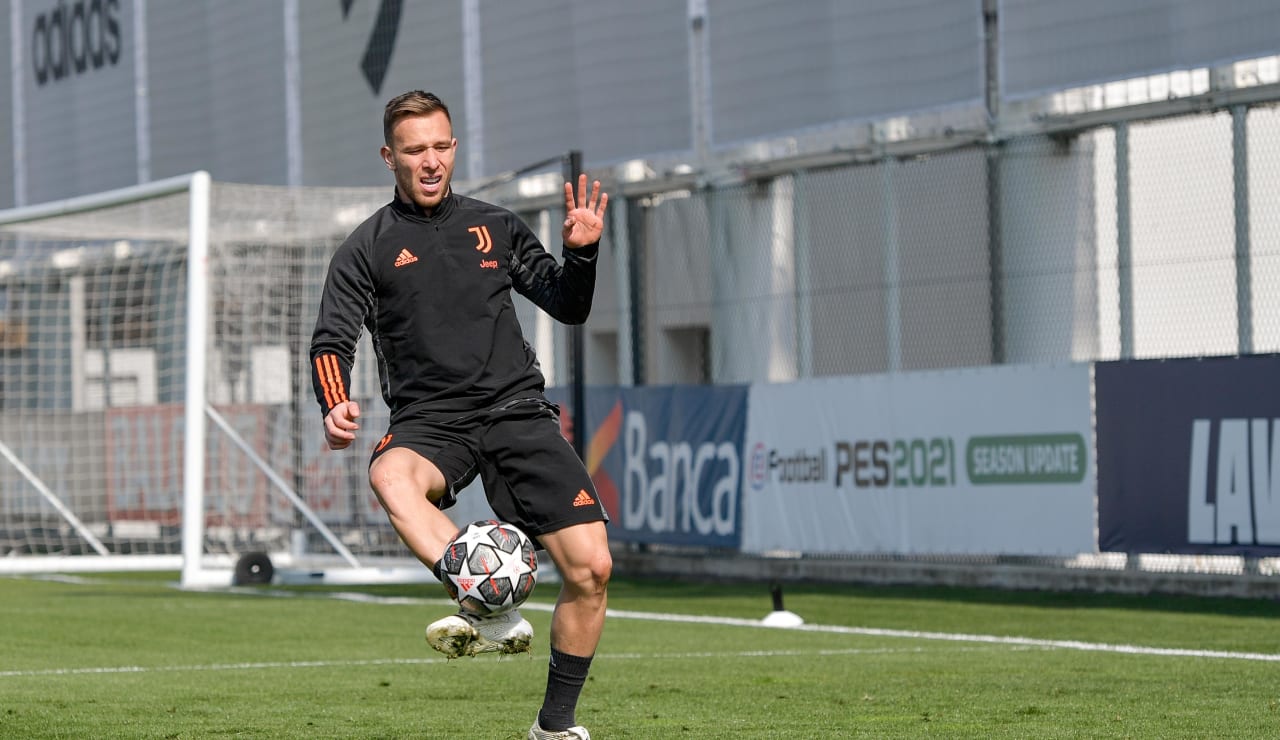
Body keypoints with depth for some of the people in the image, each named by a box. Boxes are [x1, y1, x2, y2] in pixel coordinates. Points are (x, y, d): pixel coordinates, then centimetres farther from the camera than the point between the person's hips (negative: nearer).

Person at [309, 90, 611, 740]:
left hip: (517, 410, 2)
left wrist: (581, 254, -2)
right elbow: (332, 342, 0)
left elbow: (568, 308, 18)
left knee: (590, 565, -10)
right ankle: (493, 615, -53)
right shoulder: (367, 248, 8)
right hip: (429, 419, -2)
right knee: (390, 476, -39)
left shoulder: (495, 226, 16)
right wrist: (336, 406, -21)